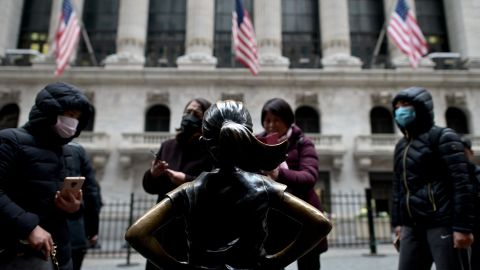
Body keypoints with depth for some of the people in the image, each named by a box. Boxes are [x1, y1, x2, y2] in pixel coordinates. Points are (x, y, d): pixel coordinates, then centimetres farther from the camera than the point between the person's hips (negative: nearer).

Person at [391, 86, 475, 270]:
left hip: (441, 224, -6)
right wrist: (397, 221, 15)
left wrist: (463, 226, -17)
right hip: (413, 227, 7)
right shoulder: (401, 146, 17)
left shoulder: (442, 137, -3)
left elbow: (462, 183, -11)